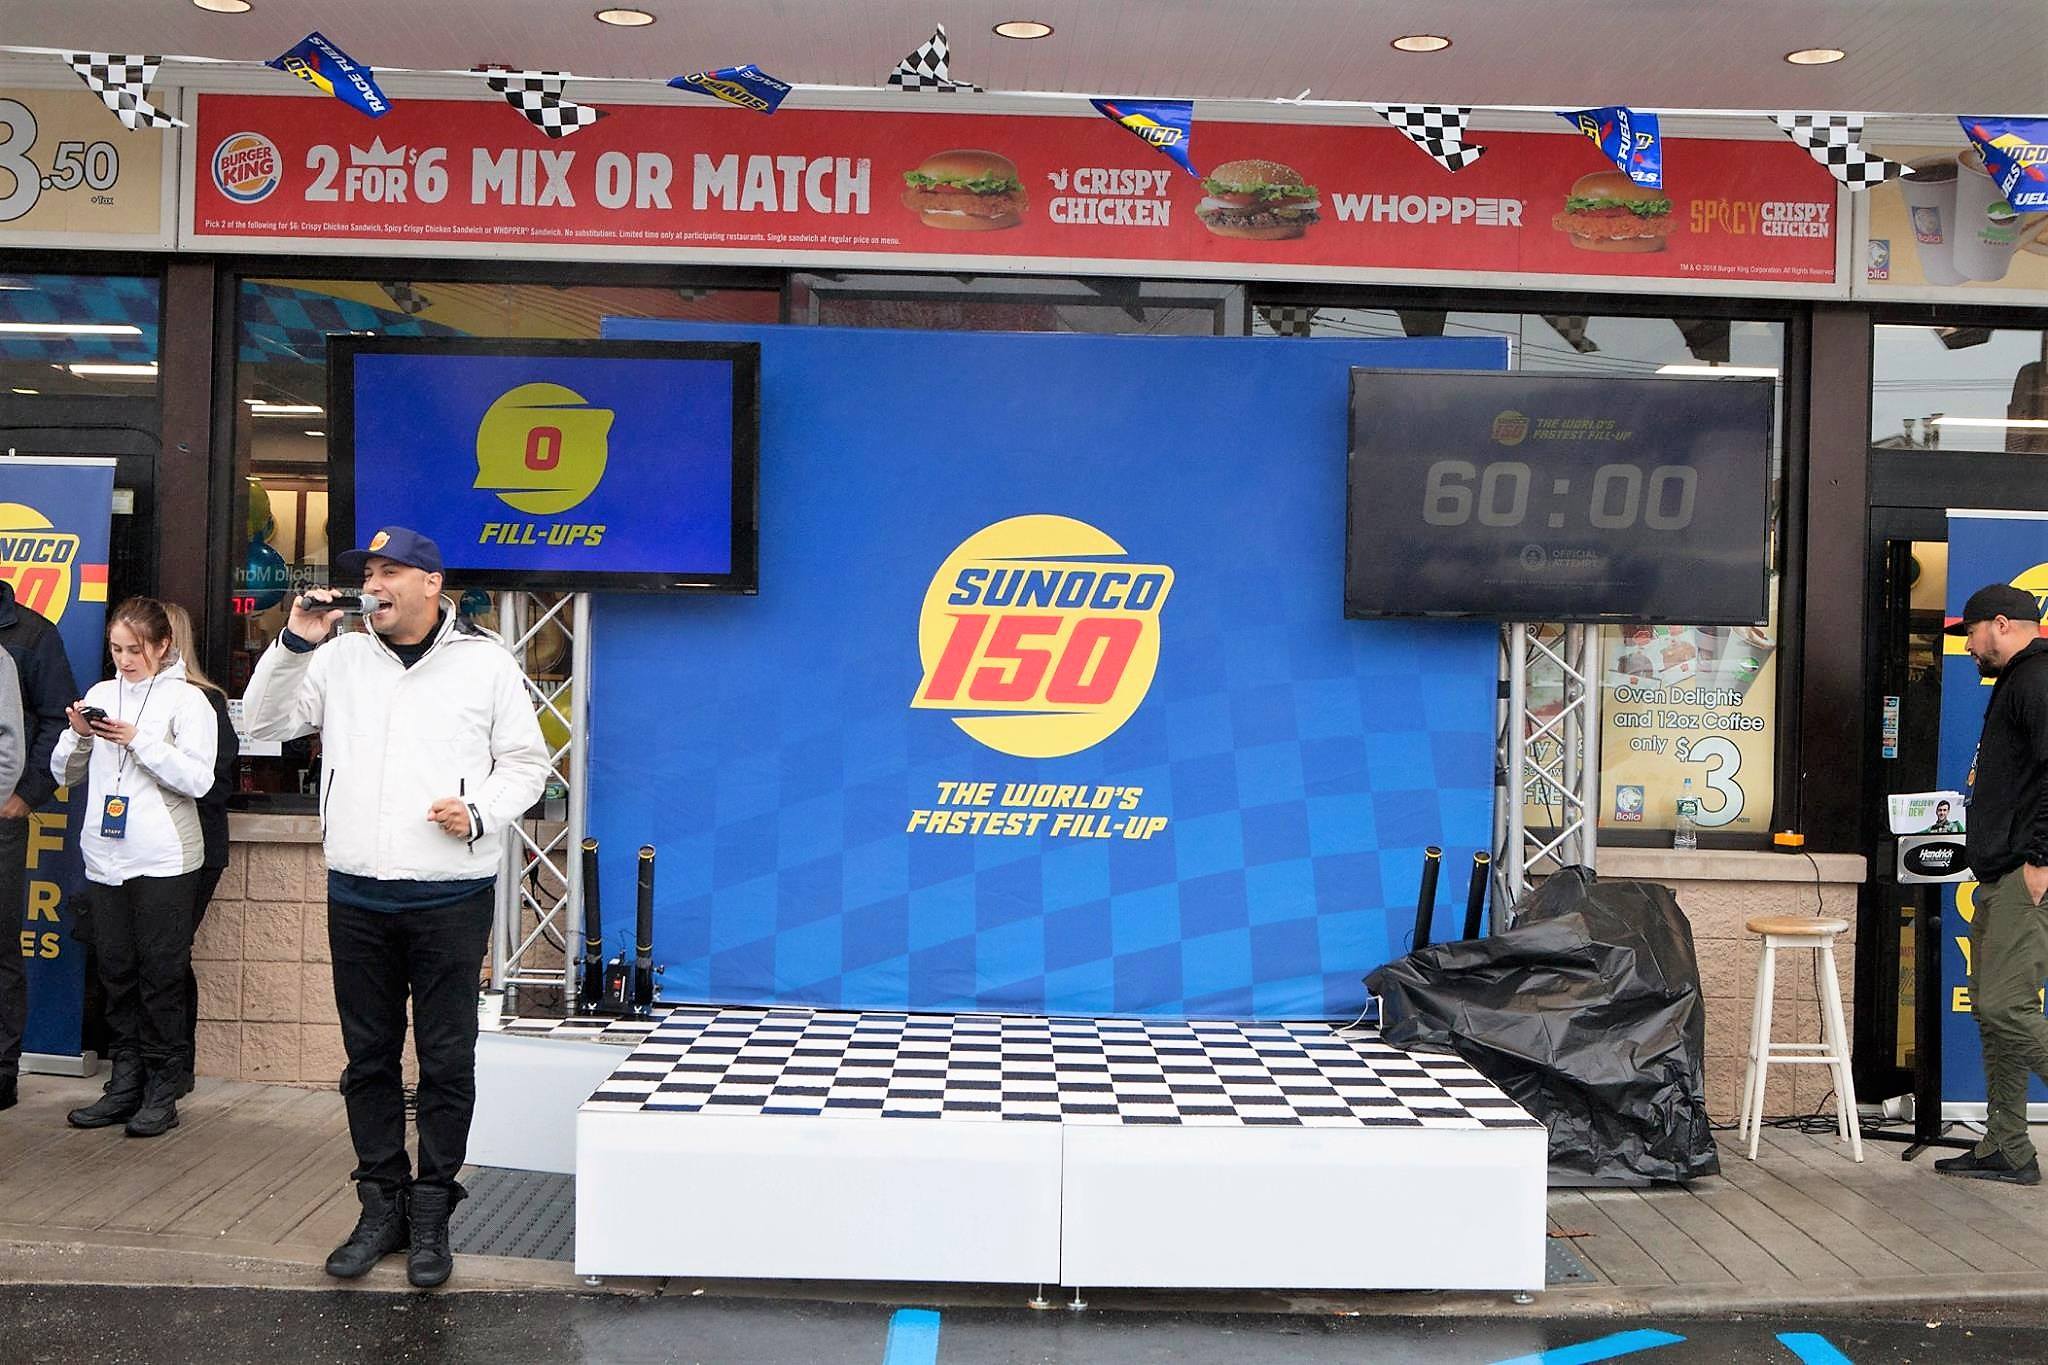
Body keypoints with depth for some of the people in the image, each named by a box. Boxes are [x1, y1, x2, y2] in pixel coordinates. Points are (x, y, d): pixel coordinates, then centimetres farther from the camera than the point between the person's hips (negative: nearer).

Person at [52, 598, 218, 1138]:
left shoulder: (186, 700, -3)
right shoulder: (100, 694, 12)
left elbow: (198, 780, -11)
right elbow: (65, 773, 14)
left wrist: (139, 741, -17)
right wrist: (78, 735, -5)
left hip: (163, 862, -5)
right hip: (106, 859, 5)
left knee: (161, 977, 0)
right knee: (116, 975, 9)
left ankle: (162, 1090, 6)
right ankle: (125, 1083, 17)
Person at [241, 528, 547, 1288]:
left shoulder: (484, 663, 1)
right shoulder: (340, 658, 9)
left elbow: (526, 762, 4)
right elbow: (263, 724, 8)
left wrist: (480, 812, -13)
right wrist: (295, 644, -4)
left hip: (450, 901, -3)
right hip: (356, 897, 3)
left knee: (446, 1060, 2)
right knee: (368, 1056, 10)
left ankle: (430, 1214, 12)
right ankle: (382, 1204, 21)